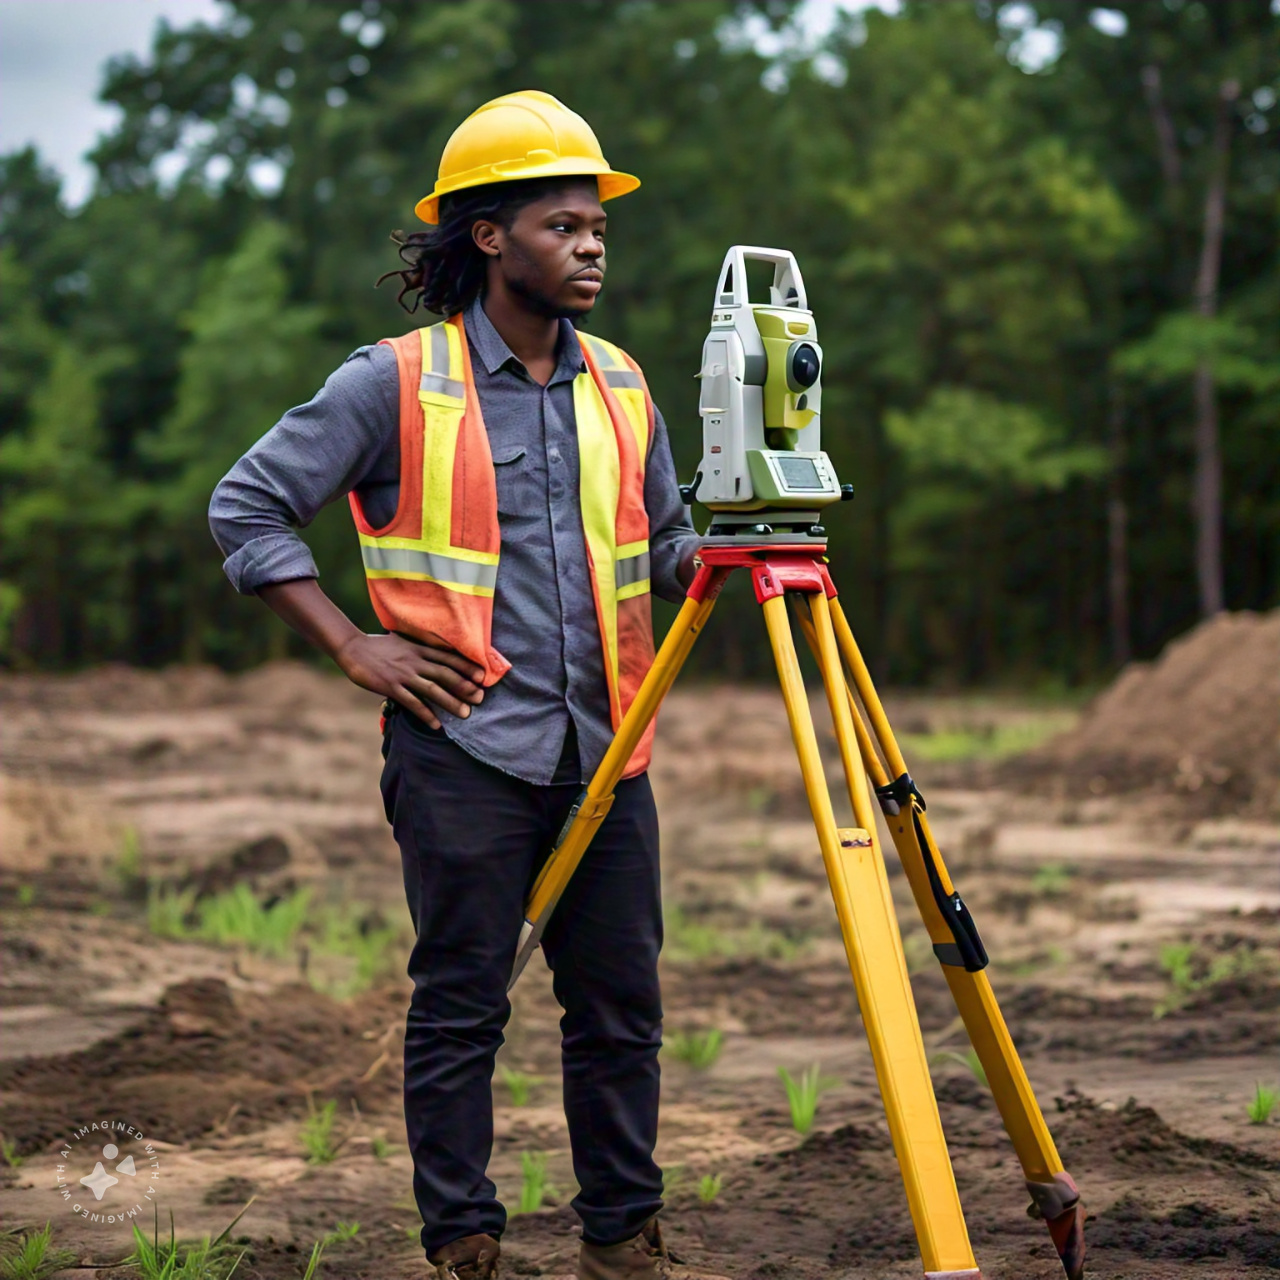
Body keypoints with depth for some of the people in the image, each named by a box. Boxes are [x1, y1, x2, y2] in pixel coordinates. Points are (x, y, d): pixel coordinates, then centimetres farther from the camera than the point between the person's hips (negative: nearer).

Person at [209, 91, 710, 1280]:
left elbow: (665, 542, 23)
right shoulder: (396, 383, -5)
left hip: (605, 742, 5)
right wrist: (356, 647, -7)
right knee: (460, 1007, 1)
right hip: (465, 745, -5)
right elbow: (247, 508, -3)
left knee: (621, 1004, 8)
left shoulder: (619, 386, 12)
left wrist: (727, 560, 1)